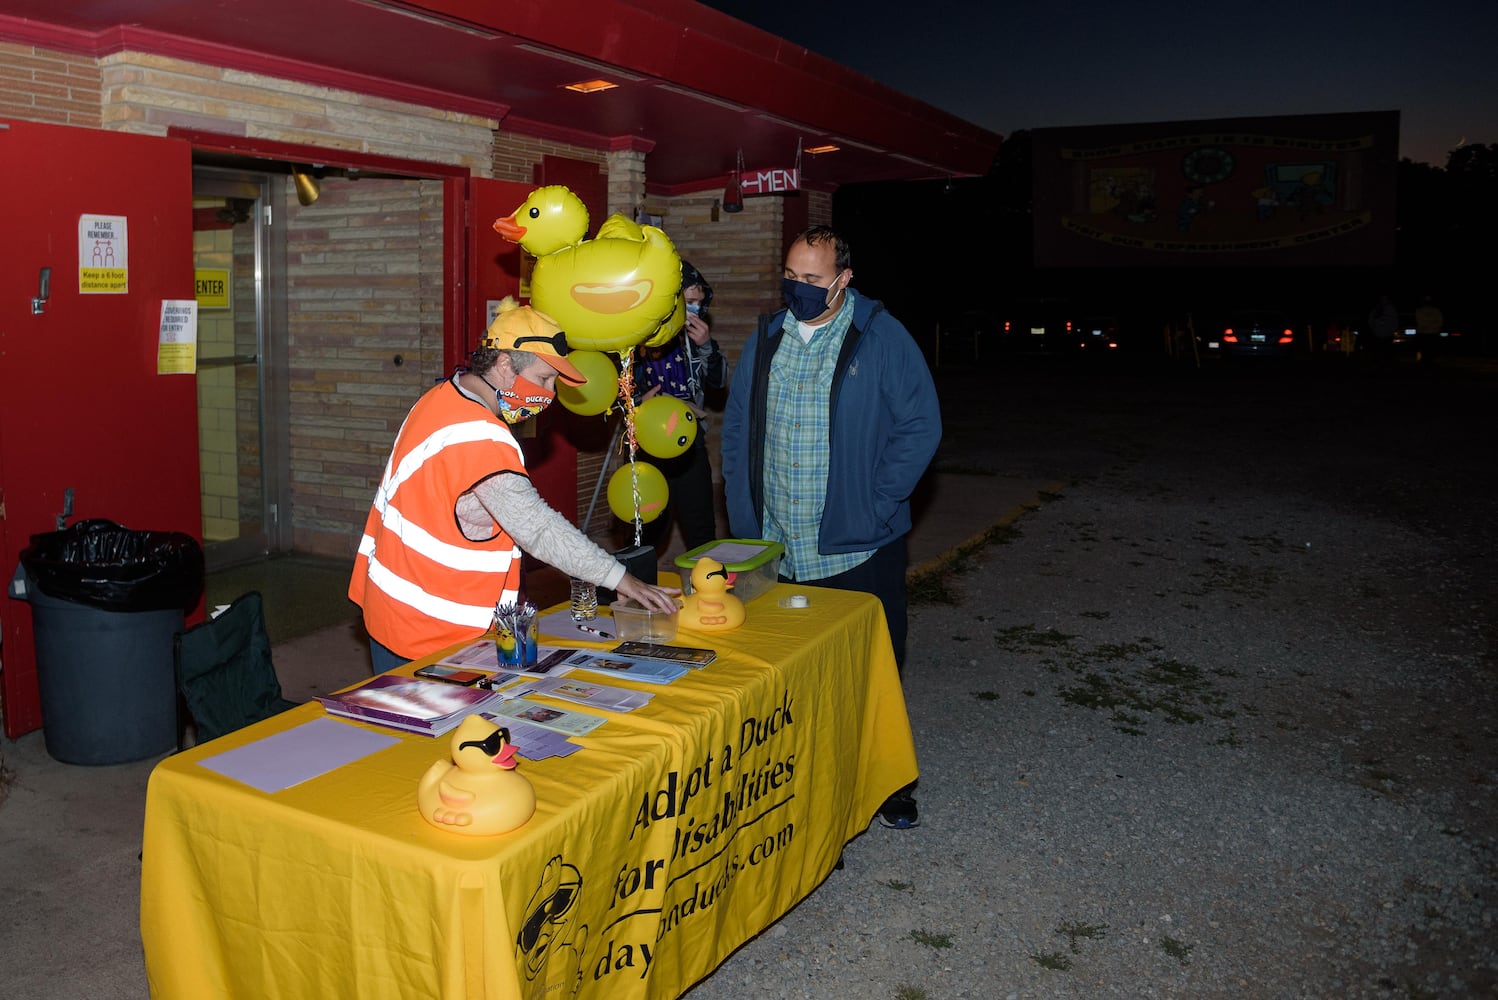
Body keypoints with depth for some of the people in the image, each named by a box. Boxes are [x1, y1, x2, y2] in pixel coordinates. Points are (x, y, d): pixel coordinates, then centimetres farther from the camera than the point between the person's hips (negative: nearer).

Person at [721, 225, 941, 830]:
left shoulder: (882, 339, -6)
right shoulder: (767, 339, 9)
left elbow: (920, 427, -7)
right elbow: (736, 426, 15)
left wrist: (875, 505, -13)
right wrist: (743, 507, 5)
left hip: (858, 547, -4)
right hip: (776, 547, 4)